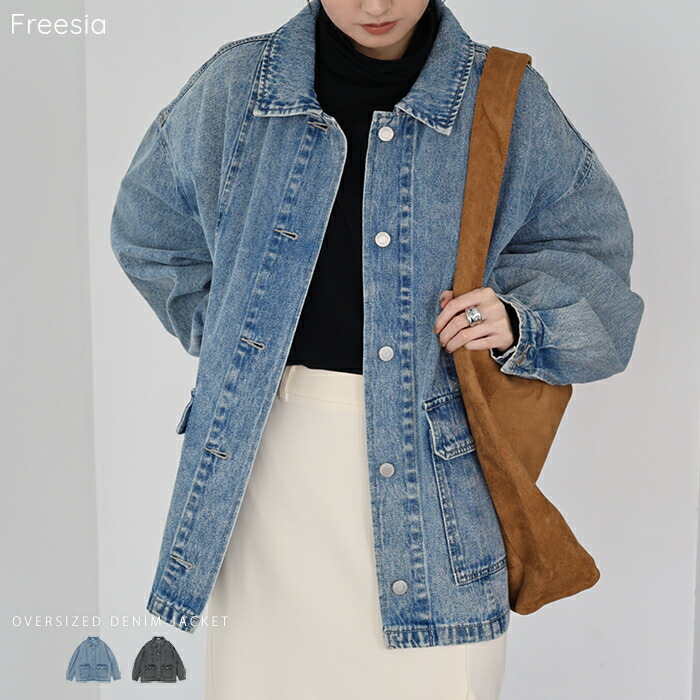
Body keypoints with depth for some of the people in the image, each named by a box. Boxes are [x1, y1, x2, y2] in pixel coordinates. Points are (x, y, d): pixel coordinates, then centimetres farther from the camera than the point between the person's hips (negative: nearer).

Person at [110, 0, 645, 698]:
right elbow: (148, 230, 20)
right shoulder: (235, 86, 4)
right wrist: (225, 332, 12)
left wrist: (517, 324, -10)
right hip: (270, 452, 2)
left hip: (430, 463, -1)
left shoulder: (507, 100, 0)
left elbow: (588, 249, 9)